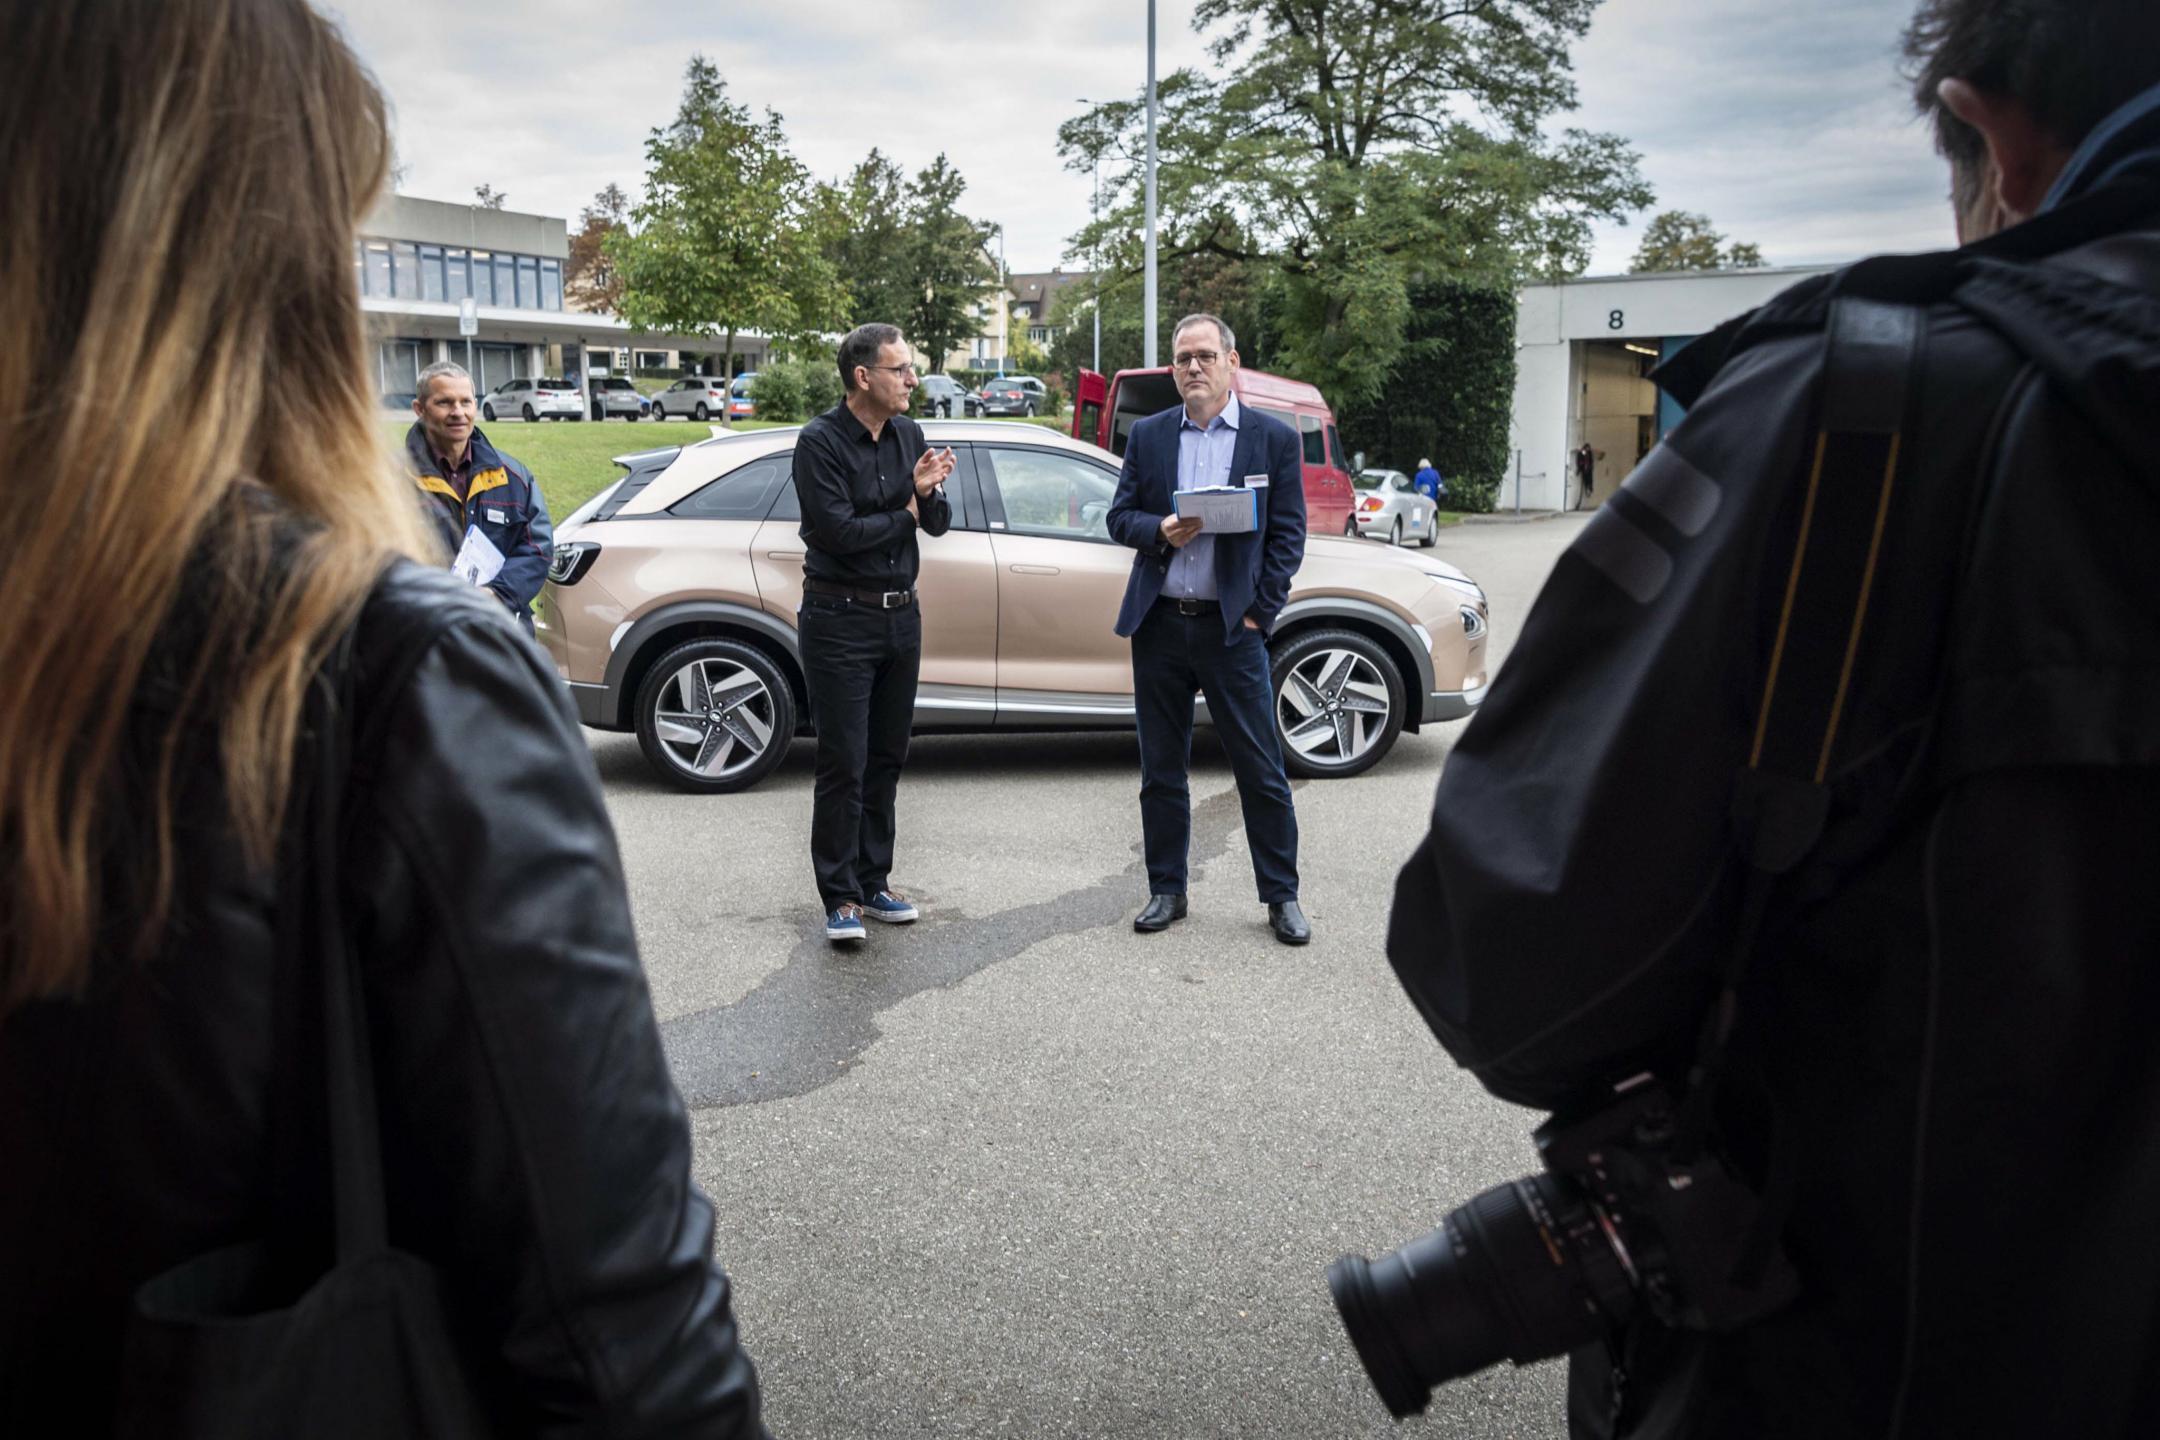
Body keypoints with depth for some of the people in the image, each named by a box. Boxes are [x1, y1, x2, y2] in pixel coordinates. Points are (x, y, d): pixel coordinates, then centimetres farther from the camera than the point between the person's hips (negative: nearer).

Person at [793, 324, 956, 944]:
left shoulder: (908, 434, 8)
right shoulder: (820, 441, -11)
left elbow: (939, 525, 8)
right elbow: (837, 530, -20)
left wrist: (928, 491, -13)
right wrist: (905, 513, -8)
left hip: (901, 615, 6)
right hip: (840, 619, -6)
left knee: (887, 759, 12)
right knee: (844, 765, -4)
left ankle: (874, 882, 22)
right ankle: (840, 898, 5)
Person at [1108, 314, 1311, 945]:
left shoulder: (1273, 438, 2)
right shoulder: (1148, 435, 9)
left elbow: (1288, 535, 1)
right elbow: (1119, 516, 9)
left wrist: (1260, 613, -6)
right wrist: (1159, 530, -13)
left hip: (1231, 627, -3)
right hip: (1159, 625, 3)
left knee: (1261, 770, 0)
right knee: (1161, 769, 9)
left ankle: (1282, 897, 12)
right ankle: (1166, 891, 21)